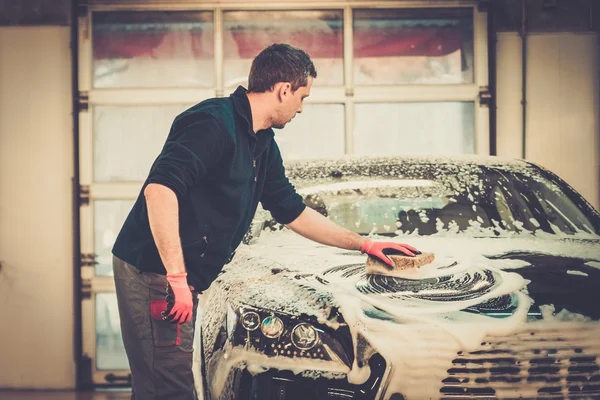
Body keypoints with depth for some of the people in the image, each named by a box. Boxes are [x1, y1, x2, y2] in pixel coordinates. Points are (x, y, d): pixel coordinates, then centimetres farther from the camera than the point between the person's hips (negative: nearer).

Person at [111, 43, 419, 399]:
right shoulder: (215, 123, -16)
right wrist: (177, 277, -30)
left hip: (181, 279, 10)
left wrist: (364, 244, 28)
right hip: (154, 274, -10)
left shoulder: (263, 146, 16)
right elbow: (160, 188, -28)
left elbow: (294, 213, 27)